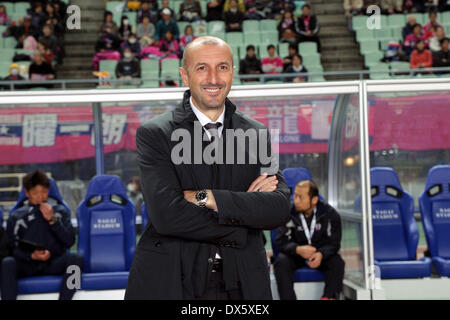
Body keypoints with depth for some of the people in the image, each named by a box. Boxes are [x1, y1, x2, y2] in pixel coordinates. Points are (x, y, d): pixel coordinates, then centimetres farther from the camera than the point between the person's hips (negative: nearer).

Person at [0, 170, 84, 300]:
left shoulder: (60, 211, 13)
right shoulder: (16, 217, 10)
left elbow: (70, 242, 3)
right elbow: (12, 249, 5)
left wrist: (52, 220, -7)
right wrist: (32, 256, -15)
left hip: (54, 265, 0)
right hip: (27, 266, 0)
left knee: (75, 259, -31)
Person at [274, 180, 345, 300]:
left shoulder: (330, 214, -10)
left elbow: (334, 243, -9)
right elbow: (281, 241, -13)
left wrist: (321, 254, -31)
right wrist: (298, 249, -34)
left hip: (321, 255, 0)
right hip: (295, 254, 0)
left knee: (337, 262, -27)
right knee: (281, 262, -29)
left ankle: (329, 297, -28)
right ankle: (287, 298, -34)